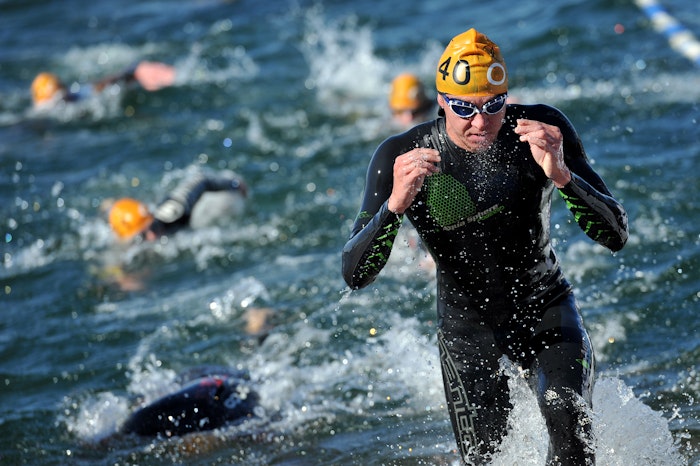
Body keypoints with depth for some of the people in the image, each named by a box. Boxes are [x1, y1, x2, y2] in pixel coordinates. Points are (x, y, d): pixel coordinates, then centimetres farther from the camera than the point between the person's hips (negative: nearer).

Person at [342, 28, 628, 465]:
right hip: (467, 323, 0)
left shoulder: (544, 129, -17)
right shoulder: (401, 157, -18)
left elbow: (616, 235, -21)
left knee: (569, 420, -24)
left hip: (547, 311, 0)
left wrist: (562, 175, -39)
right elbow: (356, 275, -21)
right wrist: (395, 204, -39)